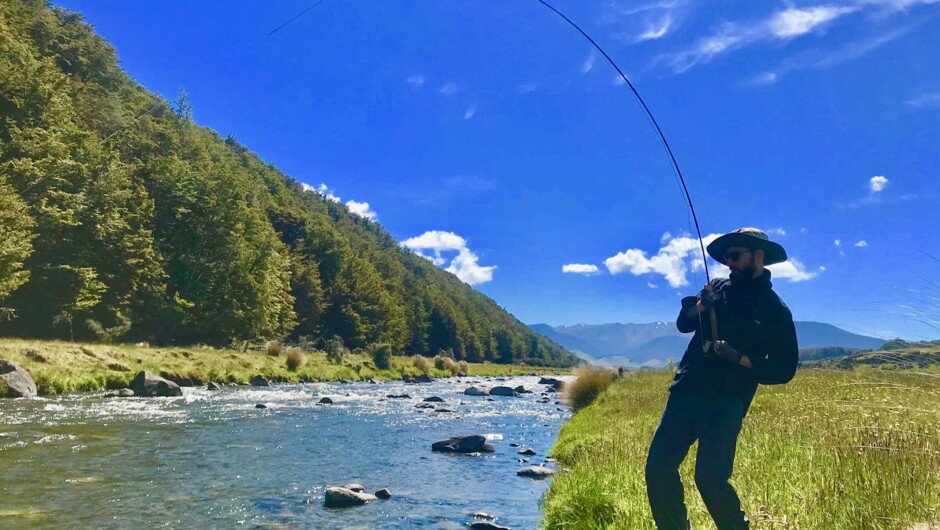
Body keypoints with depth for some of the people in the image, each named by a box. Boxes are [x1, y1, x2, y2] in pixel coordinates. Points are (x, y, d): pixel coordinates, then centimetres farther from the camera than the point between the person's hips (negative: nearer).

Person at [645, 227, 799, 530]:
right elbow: (684, 323, 12)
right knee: (658, 466, -1)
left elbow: (783, 370, -1)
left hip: (726, 403, -4)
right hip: (686, 392, 5)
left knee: (709, 477, -15)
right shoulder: (721, 288, 13)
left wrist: (739, 358, -16)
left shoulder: (775, 311, 0)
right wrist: (700, 305, -9)